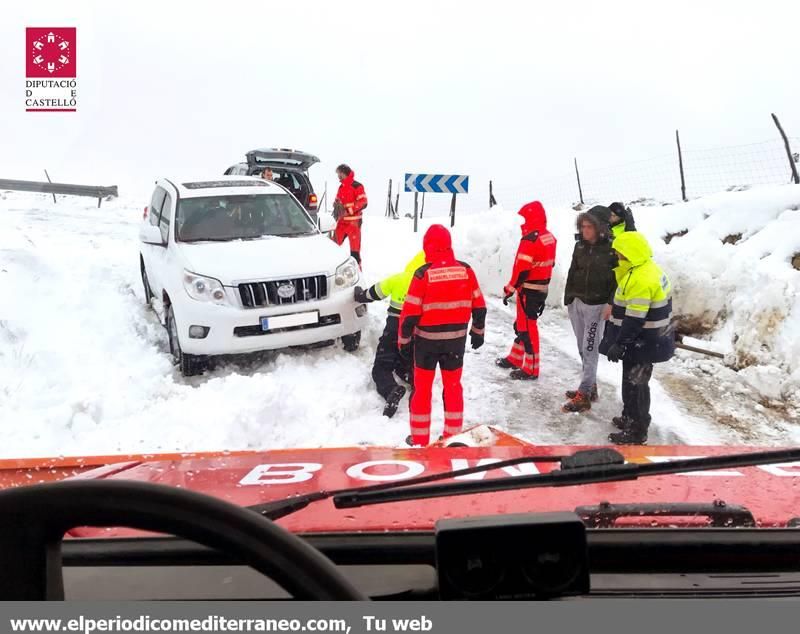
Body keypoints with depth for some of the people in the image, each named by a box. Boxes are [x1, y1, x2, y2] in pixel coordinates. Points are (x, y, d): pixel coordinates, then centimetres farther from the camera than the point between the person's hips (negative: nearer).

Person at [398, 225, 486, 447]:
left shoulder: (423, 274, -15)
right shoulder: (466, 271, -4)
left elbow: (410, 313, -13)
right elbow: (479, 307, 3)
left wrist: (404, 340, 0)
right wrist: (478, 332, 18)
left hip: (427, 339, -3)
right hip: (456, 339, 3)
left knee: (422, 388, 11)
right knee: (453, 386, 17)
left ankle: (419, 439, 18)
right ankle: (452, 436, 25)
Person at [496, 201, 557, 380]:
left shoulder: (530, 240, -21)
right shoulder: (550, 237, 8)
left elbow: (522, 269, -22)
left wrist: (510, 289, -15)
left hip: (529, 290, -9)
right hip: (542, 289, 9)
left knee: (527, 327, -1)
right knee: (522, 324, 20)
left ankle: (531, 369, 5)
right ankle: (515, 359, 32)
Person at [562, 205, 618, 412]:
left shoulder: (612, 249, -11)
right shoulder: (580, 246, 7)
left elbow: (619, 278, -11)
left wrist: (611, 303, -16)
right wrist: (568, 298, 14)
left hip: (597, 306, -7)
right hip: (577, 303, 7)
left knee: (590, 350, -5)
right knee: (583, 348, 13)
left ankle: (584, 396, -3)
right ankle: (590, 386, 26)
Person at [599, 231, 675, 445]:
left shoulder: (641, 279, -26)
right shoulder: (646, 269, 9)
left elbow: (634, 319, -27)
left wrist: (619, 344, -22)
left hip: (643, 343, -10)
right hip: (648, 340, 10)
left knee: (635, 384, -1)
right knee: (631, 381, 22)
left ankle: (636, 432, 9)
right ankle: (630, 418, 37)